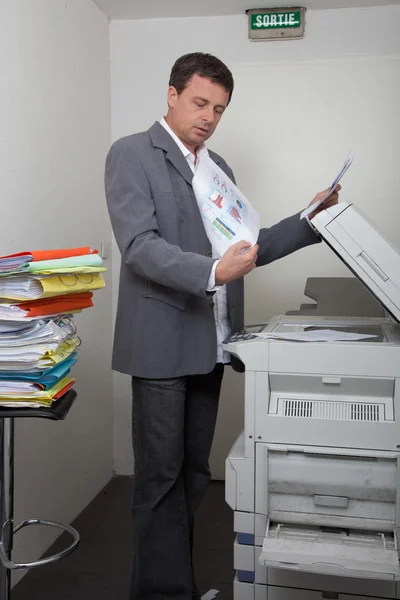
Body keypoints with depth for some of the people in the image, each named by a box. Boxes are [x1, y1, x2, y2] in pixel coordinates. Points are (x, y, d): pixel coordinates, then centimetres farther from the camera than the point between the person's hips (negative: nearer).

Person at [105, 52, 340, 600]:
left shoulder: (218, 167, 17)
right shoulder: (131, 154, -4)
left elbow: (245, 247, 16)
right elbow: (139, 246, -16)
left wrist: (310, 221, 5)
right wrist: (212, 272, -30)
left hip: (211, 345, 7)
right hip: (163, 343, -6)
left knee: (193, 472, 14)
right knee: (161, 477, 2)